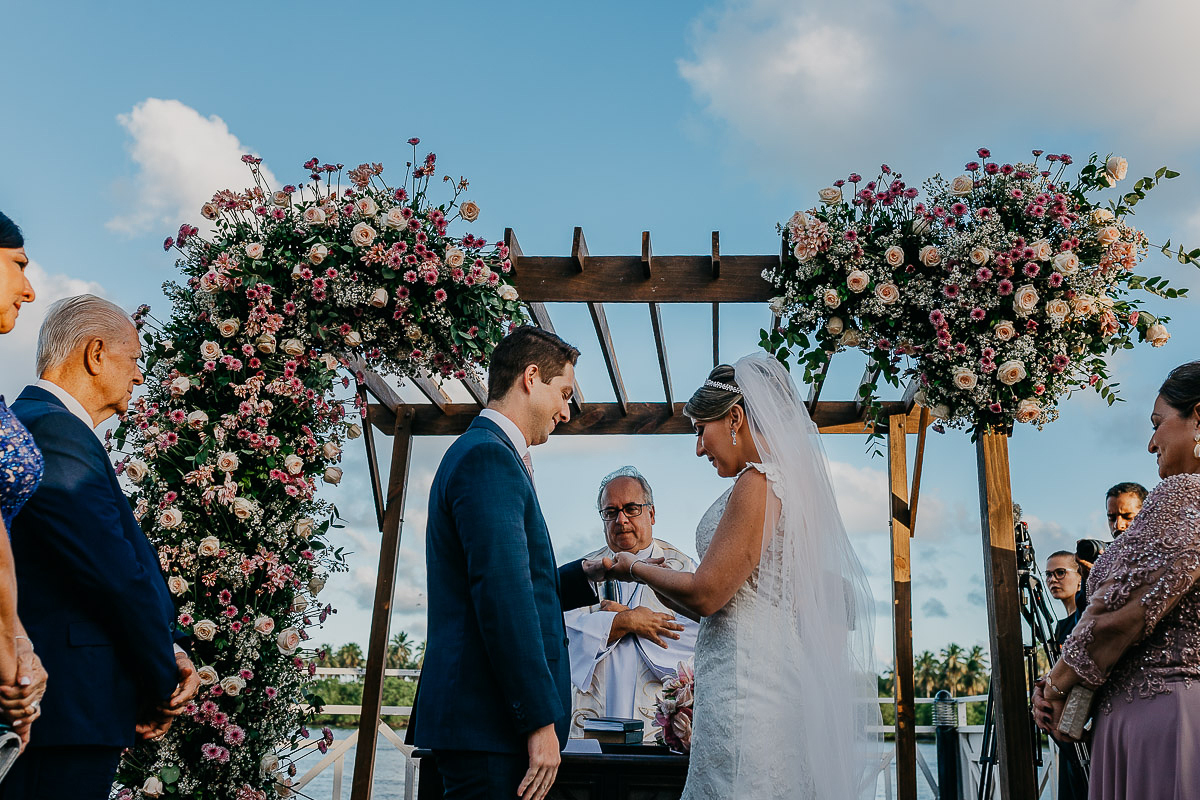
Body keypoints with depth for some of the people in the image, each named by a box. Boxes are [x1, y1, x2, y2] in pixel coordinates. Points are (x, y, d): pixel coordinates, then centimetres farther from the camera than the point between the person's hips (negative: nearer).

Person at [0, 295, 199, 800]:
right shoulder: (54, 430, -17)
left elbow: (121, 565, 12)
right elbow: (118, 576, -21)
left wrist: (166, 655, 3)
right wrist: (163, 685, -8)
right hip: (67, 710, -10)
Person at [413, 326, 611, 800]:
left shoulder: (484, 453, 18)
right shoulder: (488, 457, -14)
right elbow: (502, 600, -22)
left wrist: (582, 576, 11)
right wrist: (541, 720, -20)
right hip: (488, 723, -10)